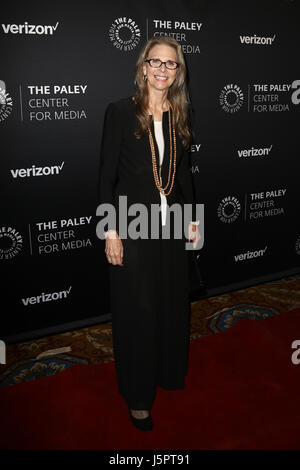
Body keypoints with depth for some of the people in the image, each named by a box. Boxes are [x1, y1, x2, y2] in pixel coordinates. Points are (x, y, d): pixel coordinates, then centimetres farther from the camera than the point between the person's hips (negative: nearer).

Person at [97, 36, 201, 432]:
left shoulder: (179, 116, 8)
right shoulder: (120, 111, -7)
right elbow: (107, 175, -8)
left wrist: (192, 217, 9)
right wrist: (111, 230, -12)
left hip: (170, 224, 5)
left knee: (172, 303, 17)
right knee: (136, 310, 6)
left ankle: (168, 373, 42)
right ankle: (138, 396, 26)